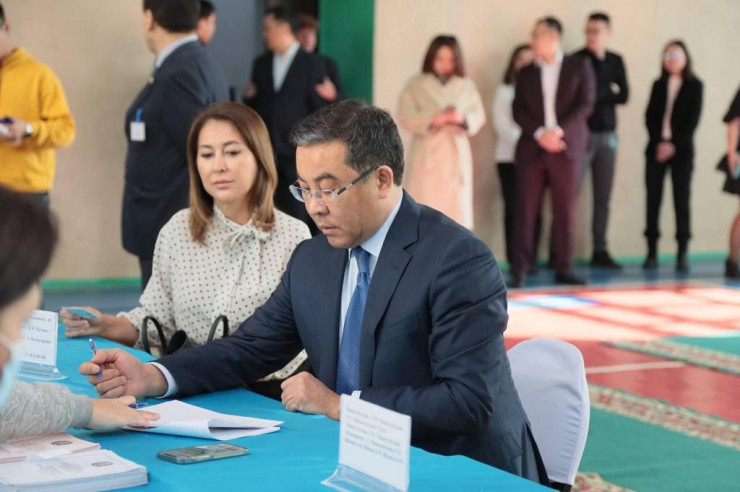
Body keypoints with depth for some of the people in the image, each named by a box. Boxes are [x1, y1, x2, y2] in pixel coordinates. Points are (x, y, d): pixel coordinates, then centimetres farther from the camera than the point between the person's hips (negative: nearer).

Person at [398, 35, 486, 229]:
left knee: (455, 207, 1)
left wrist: (462, 118, -18)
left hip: (456, 154, 2)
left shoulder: (466, 86, 10)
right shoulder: (416, 84, 4)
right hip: (427, 154, -2)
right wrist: (431, 120, -21)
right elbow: (406, 116, -5)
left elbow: (479, 116, 4)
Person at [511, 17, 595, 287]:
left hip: (566, 147, -1)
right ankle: (519, 269, -1)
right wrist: (539, 133, -12)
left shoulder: (579, 66, 6)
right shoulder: (526, 73, 13)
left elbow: (585, 104, -2)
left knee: (564, 210, 0)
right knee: (526, 209, -3)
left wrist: (559, 131, -14)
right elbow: (518, 111, 5)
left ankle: (562, 268, 7)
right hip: (531, 149, 2)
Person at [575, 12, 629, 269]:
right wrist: (609, 92, -7)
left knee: (603, 197, 6)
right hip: (583, 134, -5)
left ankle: (600, 251, 11)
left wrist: (599, 94, -8)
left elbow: (624, 96, 2)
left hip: (608, 135, 5)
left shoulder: (615, 61, 12)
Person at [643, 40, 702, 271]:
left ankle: (682, 254, -1)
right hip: (656, 149, 3)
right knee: (653, 199, -1)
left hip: (681, 149, -3)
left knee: (682, 200, -3)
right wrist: (659, 142, -9)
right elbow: (650, 116, 5)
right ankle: (652, 253, 2)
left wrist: (674, 144, -12)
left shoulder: (694, 86, 4)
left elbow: (693, 119, -4)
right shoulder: (658, 85, 12)